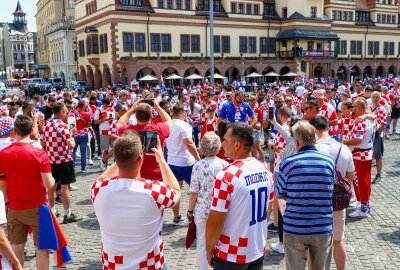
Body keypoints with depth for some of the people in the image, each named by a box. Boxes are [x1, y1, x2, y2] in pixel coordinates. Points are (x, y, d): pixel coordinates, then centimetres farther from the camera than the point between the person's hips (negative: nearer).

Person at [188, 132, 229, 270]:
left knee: (202, 243, 12)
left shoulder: (198, 166, -14)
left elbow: (194, 192, -11)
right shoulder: (225, 164, -7)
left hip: (202, 210, -2)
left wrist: (190, 210, 3)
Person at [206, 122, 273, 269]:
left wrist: (209, 248, -5)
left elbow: (215, 222, -19)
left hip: (232, 255, -5)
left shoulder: (227, 176, -24)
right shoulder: (265, 171, -3)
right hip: (259, 251, 6)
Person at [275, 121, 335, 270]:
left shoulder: (288, 163, -11)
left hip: (294, 228, -2)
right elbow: (329, 193, 7)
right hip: (323, 228, 2)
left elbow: (279, 194, 0)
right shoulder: (329, 162, -3)